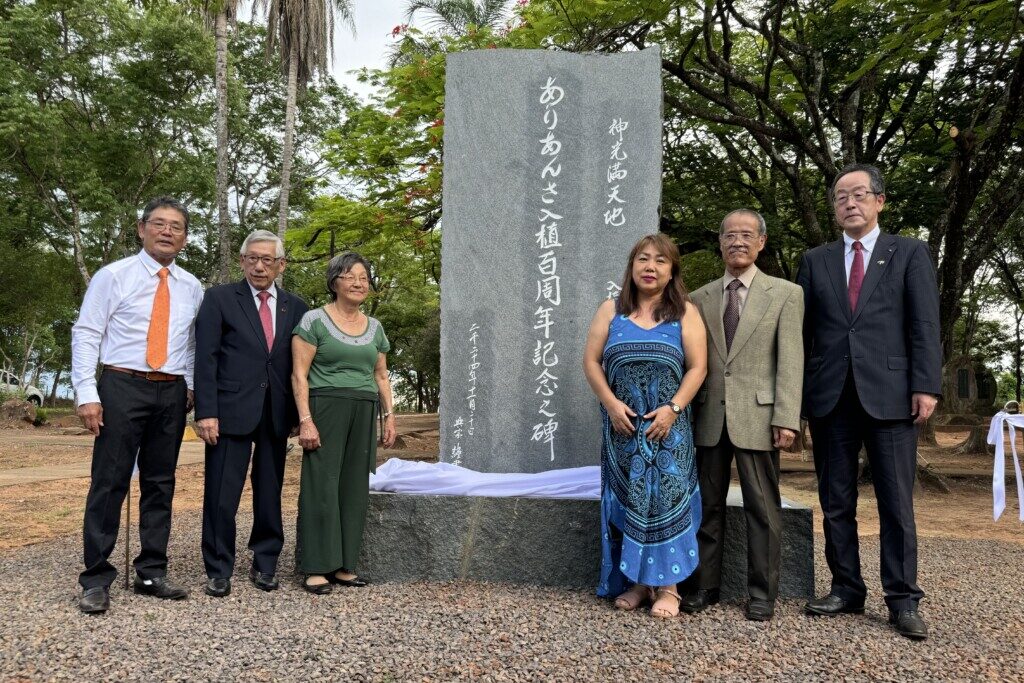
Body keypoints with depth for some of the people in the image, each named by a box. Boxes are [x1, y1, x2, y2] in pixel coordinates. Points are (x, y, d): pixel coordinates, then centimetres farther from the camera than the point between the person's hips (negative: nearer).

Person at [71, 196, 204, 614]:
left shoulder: (191, 288, 11)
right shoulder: (113, 275, -1)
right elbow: (85, 334, -4)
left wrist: (192, 386, 6)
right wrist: (87, 393, -12)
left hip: (172, 393, 4)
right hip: (123, 387, -4)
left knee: (160, 483, 9)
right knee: (110, 481, -3)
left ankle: (152, 572, 19)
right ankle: (96, 579, 7)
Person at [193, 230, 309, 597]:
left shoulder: (295, 307, 11)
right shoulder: (219, 298, 2)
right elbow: (205, 358, -4)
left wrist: (300, 414, 4)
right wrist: (205, 411, -11)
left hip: (277, 415, 3)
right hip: (231, 411, -3)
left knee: (270, 494, 10)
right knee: (222, 496, 1)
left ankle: (264, 565, 23)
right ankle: (218, 571, 14)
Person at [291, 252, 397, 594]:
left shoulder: (374, 327, 15)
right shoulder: (314, 320, -2)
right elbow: (299, 375, -6)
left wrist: (389, 415, 10)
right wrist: (305, 420, -14)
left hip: (364, 412, 5)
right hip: (326, 409, -5)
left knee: (354, 487, 6)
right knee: (322, 485, -4)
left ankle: (343, 565, 15)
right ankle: (316, 568, 4)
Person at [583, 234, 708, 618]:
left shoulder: (685, 314, 5)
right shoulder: (611, 311, 9)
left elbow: (697, 367, -2)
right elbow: (591, 361, 4)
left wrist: (673, 408, -14)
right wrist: (611, 403, -9)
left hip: (667, 426, -2)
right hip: (622, 426, 2)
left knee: (666, 501, -6)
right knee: (626, 501, 4)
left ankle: (667, 586, 1)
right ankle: (635, 582, 14)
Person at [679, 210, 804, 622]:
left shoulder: (785, 294, 3)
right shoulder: (700, 298, 12)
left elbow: (790, 361, -4)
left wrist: (786, 418, -12)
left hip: (757, 416, -3)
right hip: (709, 417, 3)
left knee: (762, 509, 4)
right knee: (707, 506, 9)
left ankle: (762, 595, 15)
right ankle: (704, 587, 21)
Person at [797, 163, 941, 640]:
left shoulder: (910, 253, 9)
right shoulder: (815, 261, 15)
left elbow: (925, 324, 0)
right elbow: (801, 329, 10)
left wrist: (926, 385, -10)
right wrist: (795, 393, 4)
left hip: (889, 393, -2)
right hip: (830, 395, 3)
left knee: (896, 502, 1)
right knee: (835, 502, 8)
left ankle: (902, 600, 10)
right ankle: (846, 589, 19)